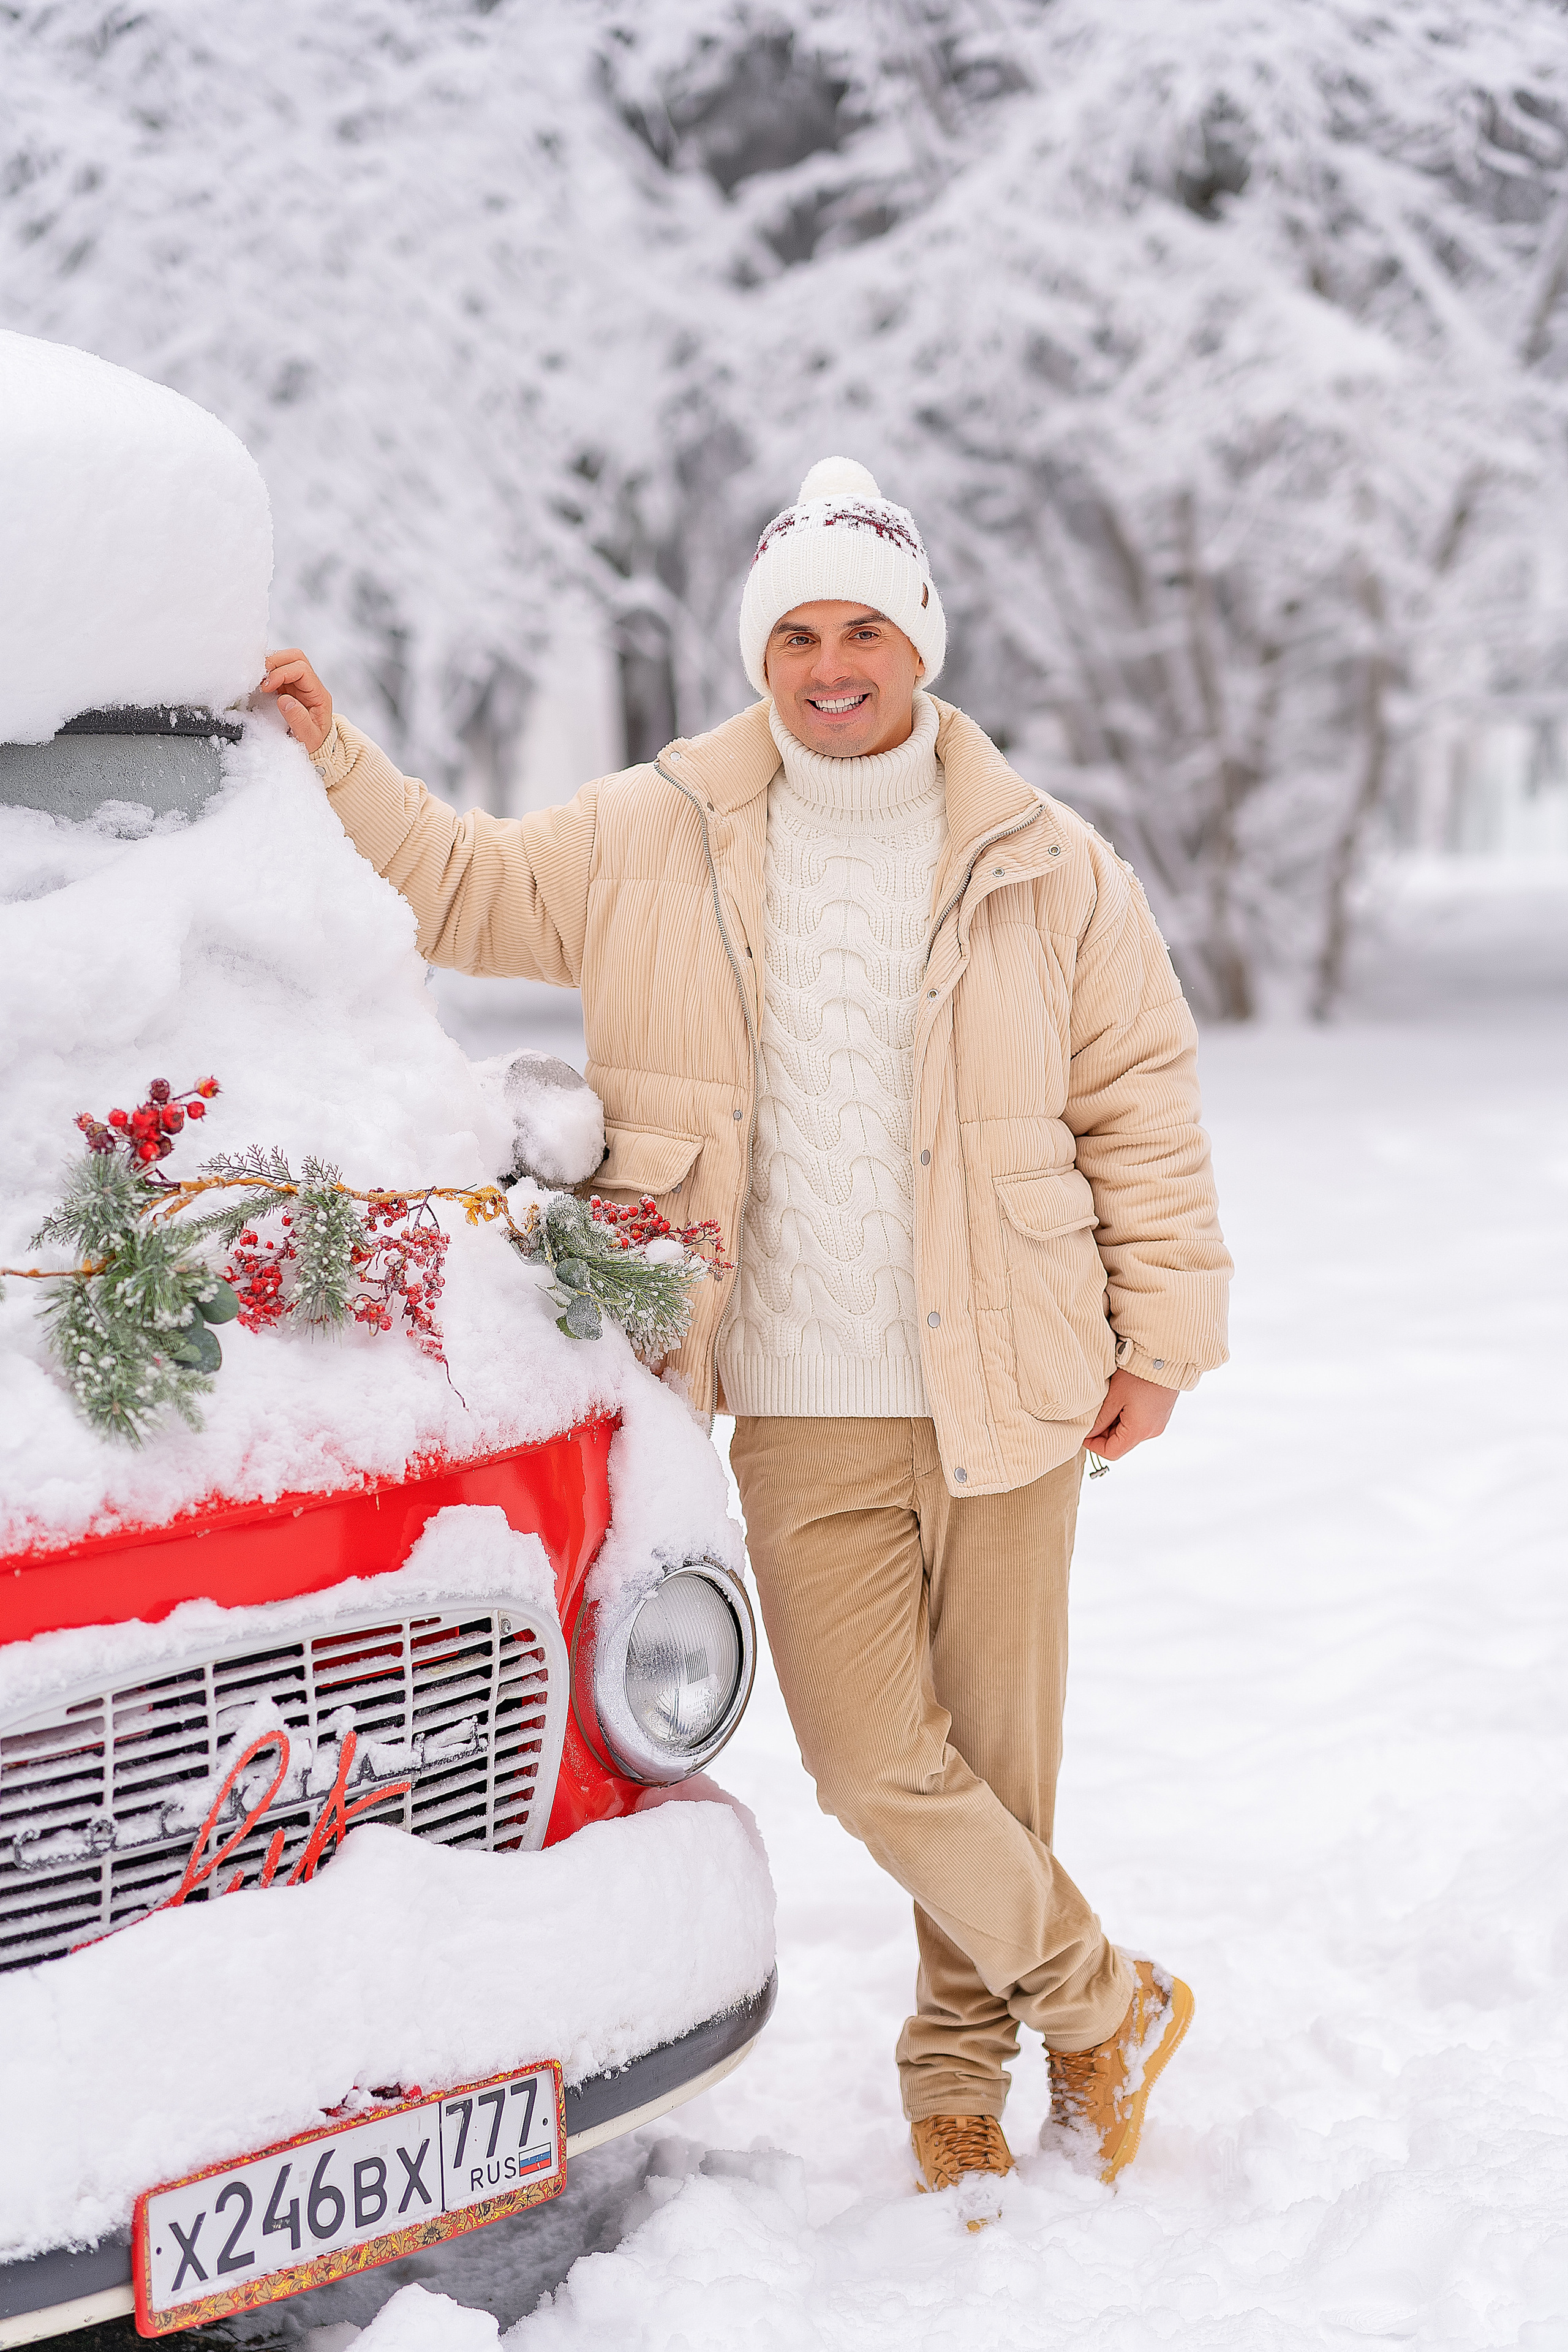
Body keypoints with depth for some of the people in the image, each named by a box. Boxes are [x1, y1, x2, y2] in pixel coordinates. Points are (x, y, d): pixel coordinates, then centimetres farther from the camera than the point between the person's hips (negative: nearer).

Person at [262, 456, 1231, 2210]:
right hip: (799, 1416, 1)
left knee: (996, 1751, 7)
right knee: (873, 1760, -3)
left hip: (1010, 1397, 0)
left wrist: (1160, 1337, 3)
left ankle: (962, 2056, 29)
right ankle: (1105, 2003, 17)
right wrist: (331, 762, 2)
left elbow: (1144, 1114, 7)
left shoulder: (1048, 872, 2)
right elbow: (460, 892, 15)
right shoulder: (646, 844, 4)